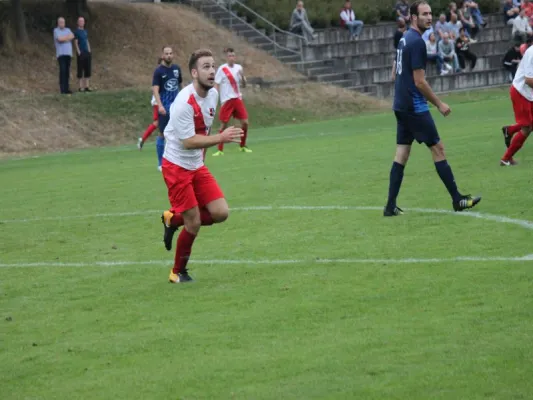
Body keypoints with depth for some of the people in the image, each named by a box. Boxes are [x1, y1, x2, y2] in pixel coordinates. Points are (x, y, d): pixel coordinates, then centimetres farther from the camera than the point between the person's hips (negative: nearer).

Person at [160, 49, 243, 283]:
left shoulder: (213, 94, 1)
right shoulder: (185, 102, -24)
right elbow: (188, 141, -27)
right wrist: (221, 138, -32)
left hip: (197, 166, 7)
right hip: (177, 166, -7)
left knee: (220, 213, -3)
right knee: (194, 223, -6)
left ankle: (173, 220, 20)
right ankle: (178, 273, 15)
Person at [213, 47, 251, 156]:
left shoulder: (239, 68, 7)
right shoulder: (222, 69, -6)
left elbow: (244, 85, 12)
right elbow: (216, 85, -5)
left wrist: (242, 76, -8)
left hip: (237, 98, 4)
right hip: (226, 100, -4)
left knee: (245, 122, 1)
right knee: (224, 124, -3)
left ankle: (243, 146, 18)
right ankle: (220, 150, 4)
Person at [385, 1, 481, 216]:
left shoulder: (404, 39, 13)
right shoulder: (416, 42, -16)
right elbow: (420, 81, -18)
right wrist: (439, 104, -9)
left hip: (401, 106, 9)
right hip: (414, 107, -9)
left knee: (402, 154, 8)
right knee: (438, 148, -3)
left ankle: (391, 206, 5)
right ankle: (457, 200, 1)